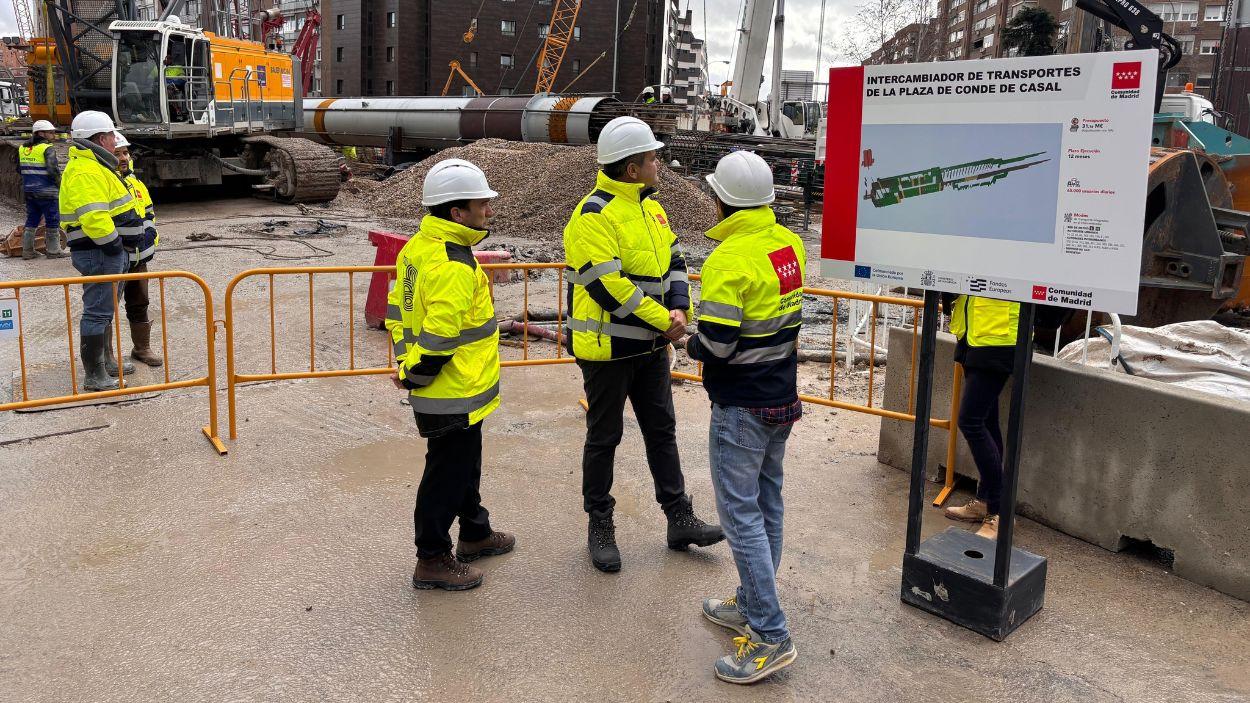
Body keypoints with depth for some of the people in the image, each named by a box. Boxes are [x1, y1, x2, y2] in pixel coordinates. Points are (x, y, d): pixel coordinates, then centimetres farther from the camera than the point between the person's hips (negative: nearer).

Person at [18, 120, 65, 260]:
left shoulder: (22, 148, 10)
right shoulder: (48, 149, -13)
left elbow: (19, 169, 16)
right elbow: (53, 170, -21)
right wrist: (59, 184, -6)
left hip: (29, 191, 7)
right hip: (46, 192, -7)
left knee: (31, 219, 16)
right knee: (52, 220, 3)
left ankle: (27, 250, 18)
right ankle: (53, 251, 7)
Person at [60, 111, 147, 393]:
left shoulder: (94, 167, 17)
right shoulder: (85, 172, -19)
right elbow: (93, 217, -29)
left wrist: (121, 245, 18)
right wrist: (114, 243, -20)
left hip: (108, 252, 11)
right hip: (98, 253, -11)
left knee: (104, 310, 21)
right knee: (97, 312, -6)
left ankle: (106, 360, 36)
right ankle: (94, 376, 0)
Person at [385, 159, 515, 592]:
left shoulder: (418, 247, 7)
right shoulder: (453, 266, -25)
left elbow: (397, 310, 14)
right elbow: (439, 335, -28)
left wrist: (405, 361, 14)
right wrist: (415, 375, -15)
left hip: (454, 392, 10)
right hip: (453, 394, -10)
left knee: (465, 463, 24)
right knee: (447, 472, 3)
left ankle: (475, 534, 41)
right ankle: (432, 560, 16)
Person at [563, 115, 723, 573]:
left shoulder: (650, 207, 10)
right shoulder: (593, 216, -18)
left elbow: (673, 261, 12)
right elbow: (609, 286, -24)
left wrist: (678, 310, -6)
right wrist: (662, 321, -19)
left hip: (651, 345, 8)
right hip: (607, 346, -8)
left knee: (662, 430, 14)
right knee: (604, 437, 6)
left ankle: (680, 519, 25)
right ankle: (599, 526, 21)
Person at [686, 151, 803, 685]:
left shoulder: (730, 260, -22)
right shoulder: (789, 245, 3)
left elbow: (716, 345, -23)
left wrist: (692, 344, -3)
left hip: (741, 408, -8)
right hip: (783, 396, 9)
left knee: (740, 513, -2)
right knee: (766, 504, 17)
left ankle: (771, 637, 1)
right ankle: (751, 606, 32)